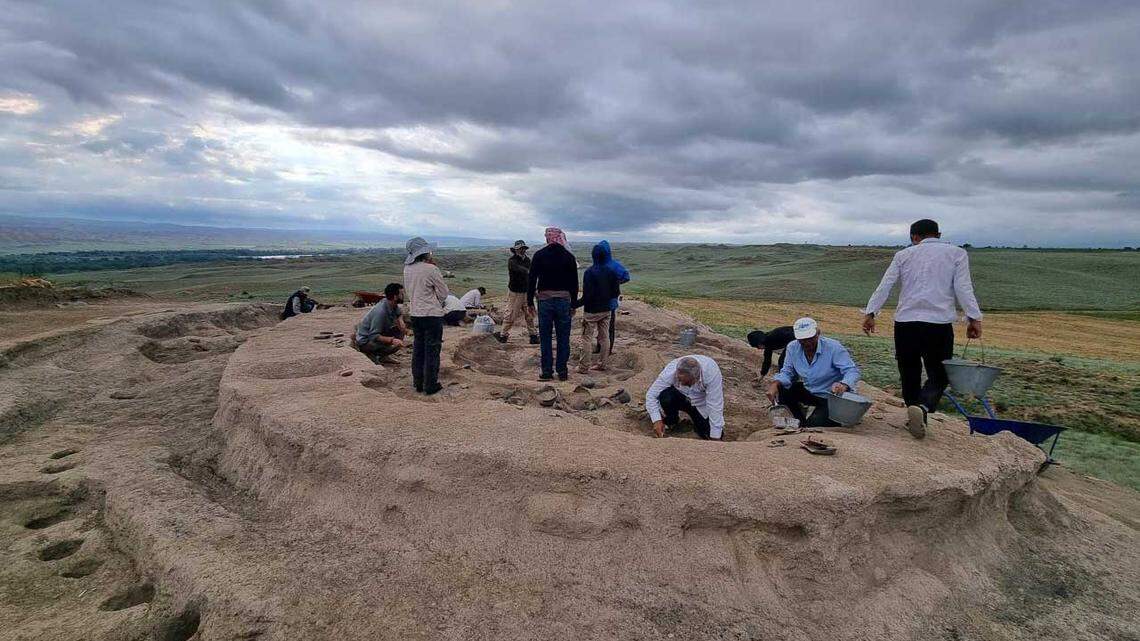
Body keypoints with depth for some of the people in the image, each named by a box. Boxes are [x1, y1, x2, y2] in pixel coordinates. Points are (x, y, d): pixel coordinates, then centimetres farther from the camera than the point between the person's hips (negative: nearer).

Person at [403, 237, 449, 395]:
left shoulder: (407, 269, 3)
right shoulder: (431, 269, -17)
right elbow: (444, 293, -8)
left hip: (415, 314, 7)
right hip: (432, 314, -6)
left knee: (418, 349, 16)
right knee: (432, 350, 3)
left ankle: (418, 383, 23)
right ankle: (430, 385, 8)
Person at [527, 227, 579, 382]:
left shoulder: (539, 255, -1)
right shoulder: (569, 256, 1)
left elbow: (531, 279, -2)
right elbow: (574, 282, 3)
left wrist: (530, 301, 5)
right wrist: (573, 304, 10)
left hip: (544, 300, 0)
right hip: (564, 301, 1)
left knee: (545, 337, 7)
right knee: (563, 337, 7)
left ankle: (547, 371, 9)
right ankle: (562, 372, 11)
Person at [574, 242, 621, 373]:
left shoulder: (589, 272, -17)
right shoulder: (611, 272, 1)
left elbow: (587, 296, -20)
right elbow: (615, 292, 6)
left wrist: (574, 305, -13)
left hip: (591, 311, -6)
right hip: (606, 310, 6)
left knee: (587, 338, 2)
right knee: (604, 338, 12)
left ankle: (584, 366, 5)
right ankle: (602, 364, 20)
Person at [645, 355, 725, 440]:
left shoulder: (711, 372, -36)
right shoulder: (670, 372, -32)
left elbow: (715, 405, -33)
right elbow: (651, 395, -23)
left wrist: (715, 437, -31)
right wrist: (657, 420, -36)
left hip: (702, 404, 0)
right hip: (680, 396, 0)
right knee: (665, 397, -32)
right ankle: (671, 423, -2)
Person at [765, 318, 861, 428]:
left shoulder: (834, 347, -24)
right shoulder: (792, 348, -9)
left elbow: (852, 371, -28)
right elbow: (787, 373, -5)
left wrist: (844, 385, -51)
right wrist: (775, 383, -28)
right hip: (810, 392, 6)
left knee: (812, 426, -20)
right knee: (780, 389, -14)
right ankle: (801, 421, 8)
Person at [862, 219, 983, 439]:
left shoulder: (904, 254, 12)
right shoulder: (956, 253, 10)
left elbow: (885, 285, 4)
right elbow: (963, 288, -3)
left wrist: (870, 313, 3)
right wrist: (974, 318, -5)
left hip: (905, 322, 2)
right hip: (939, 323, -1)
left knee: (909, 374, 14)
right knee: (939, 377, 5)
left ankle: (916, 419, 21)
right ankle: (922, 407, -23)